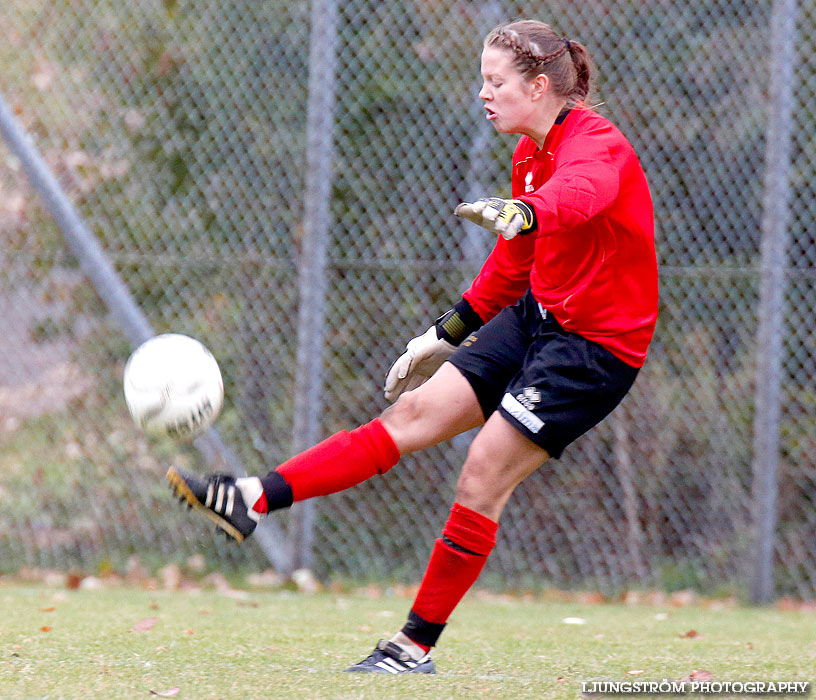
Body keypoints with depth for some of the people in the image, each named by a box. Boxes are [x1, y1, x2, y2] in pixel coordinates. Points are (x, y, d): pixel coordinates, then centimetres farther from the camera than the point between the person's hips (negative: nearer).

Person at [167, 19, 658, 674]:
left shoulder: (598, 145, -20)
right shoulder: (531, 152, 9)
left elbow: (579, 194, -46)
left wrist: (519, 213, -67)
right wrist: (447, 333, 24)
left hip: (596, 344, -8)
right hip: (534, 318, 8)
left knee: (483, 477, -11)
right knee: (413, 413, -2)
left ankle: (417, 646, 0)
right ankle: (253, 499, -8)